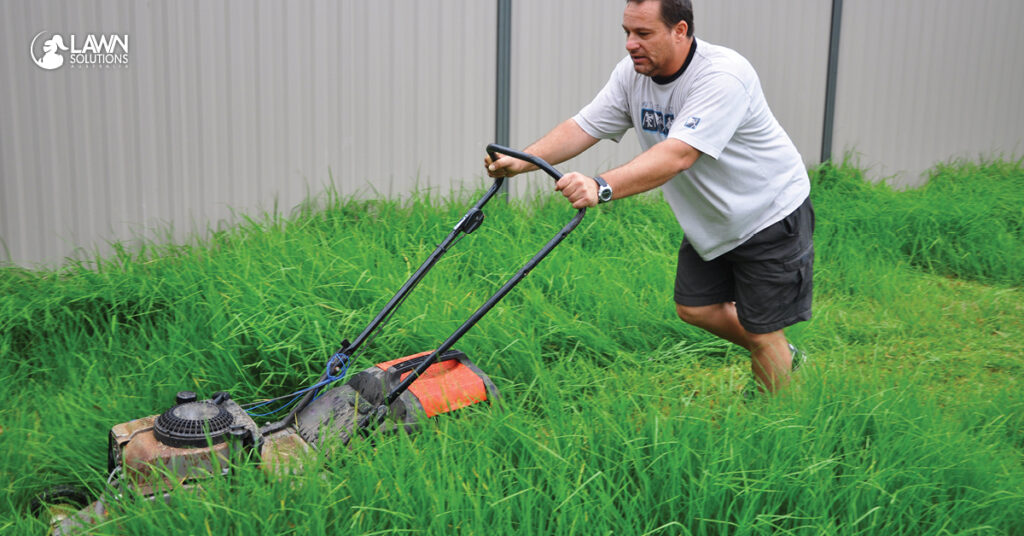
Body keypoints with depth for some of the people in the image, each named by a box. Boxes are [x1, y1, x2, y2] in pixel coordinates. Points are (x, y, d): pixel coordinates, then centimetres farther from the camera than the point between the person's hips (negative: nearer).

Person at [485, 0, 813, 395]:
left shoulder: (723, 76, -33)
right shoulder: (632, 73, -8)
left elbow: (677, 155, -44)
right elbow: (583, 126, -10)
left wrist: (602, 188, -55)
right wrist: (521, 162, -25)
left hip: (770, 213, -8)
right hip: (709, 221, 8)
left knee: (761, 330, -1)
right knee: (694, 308, 15)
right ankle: (785, 359, 38)